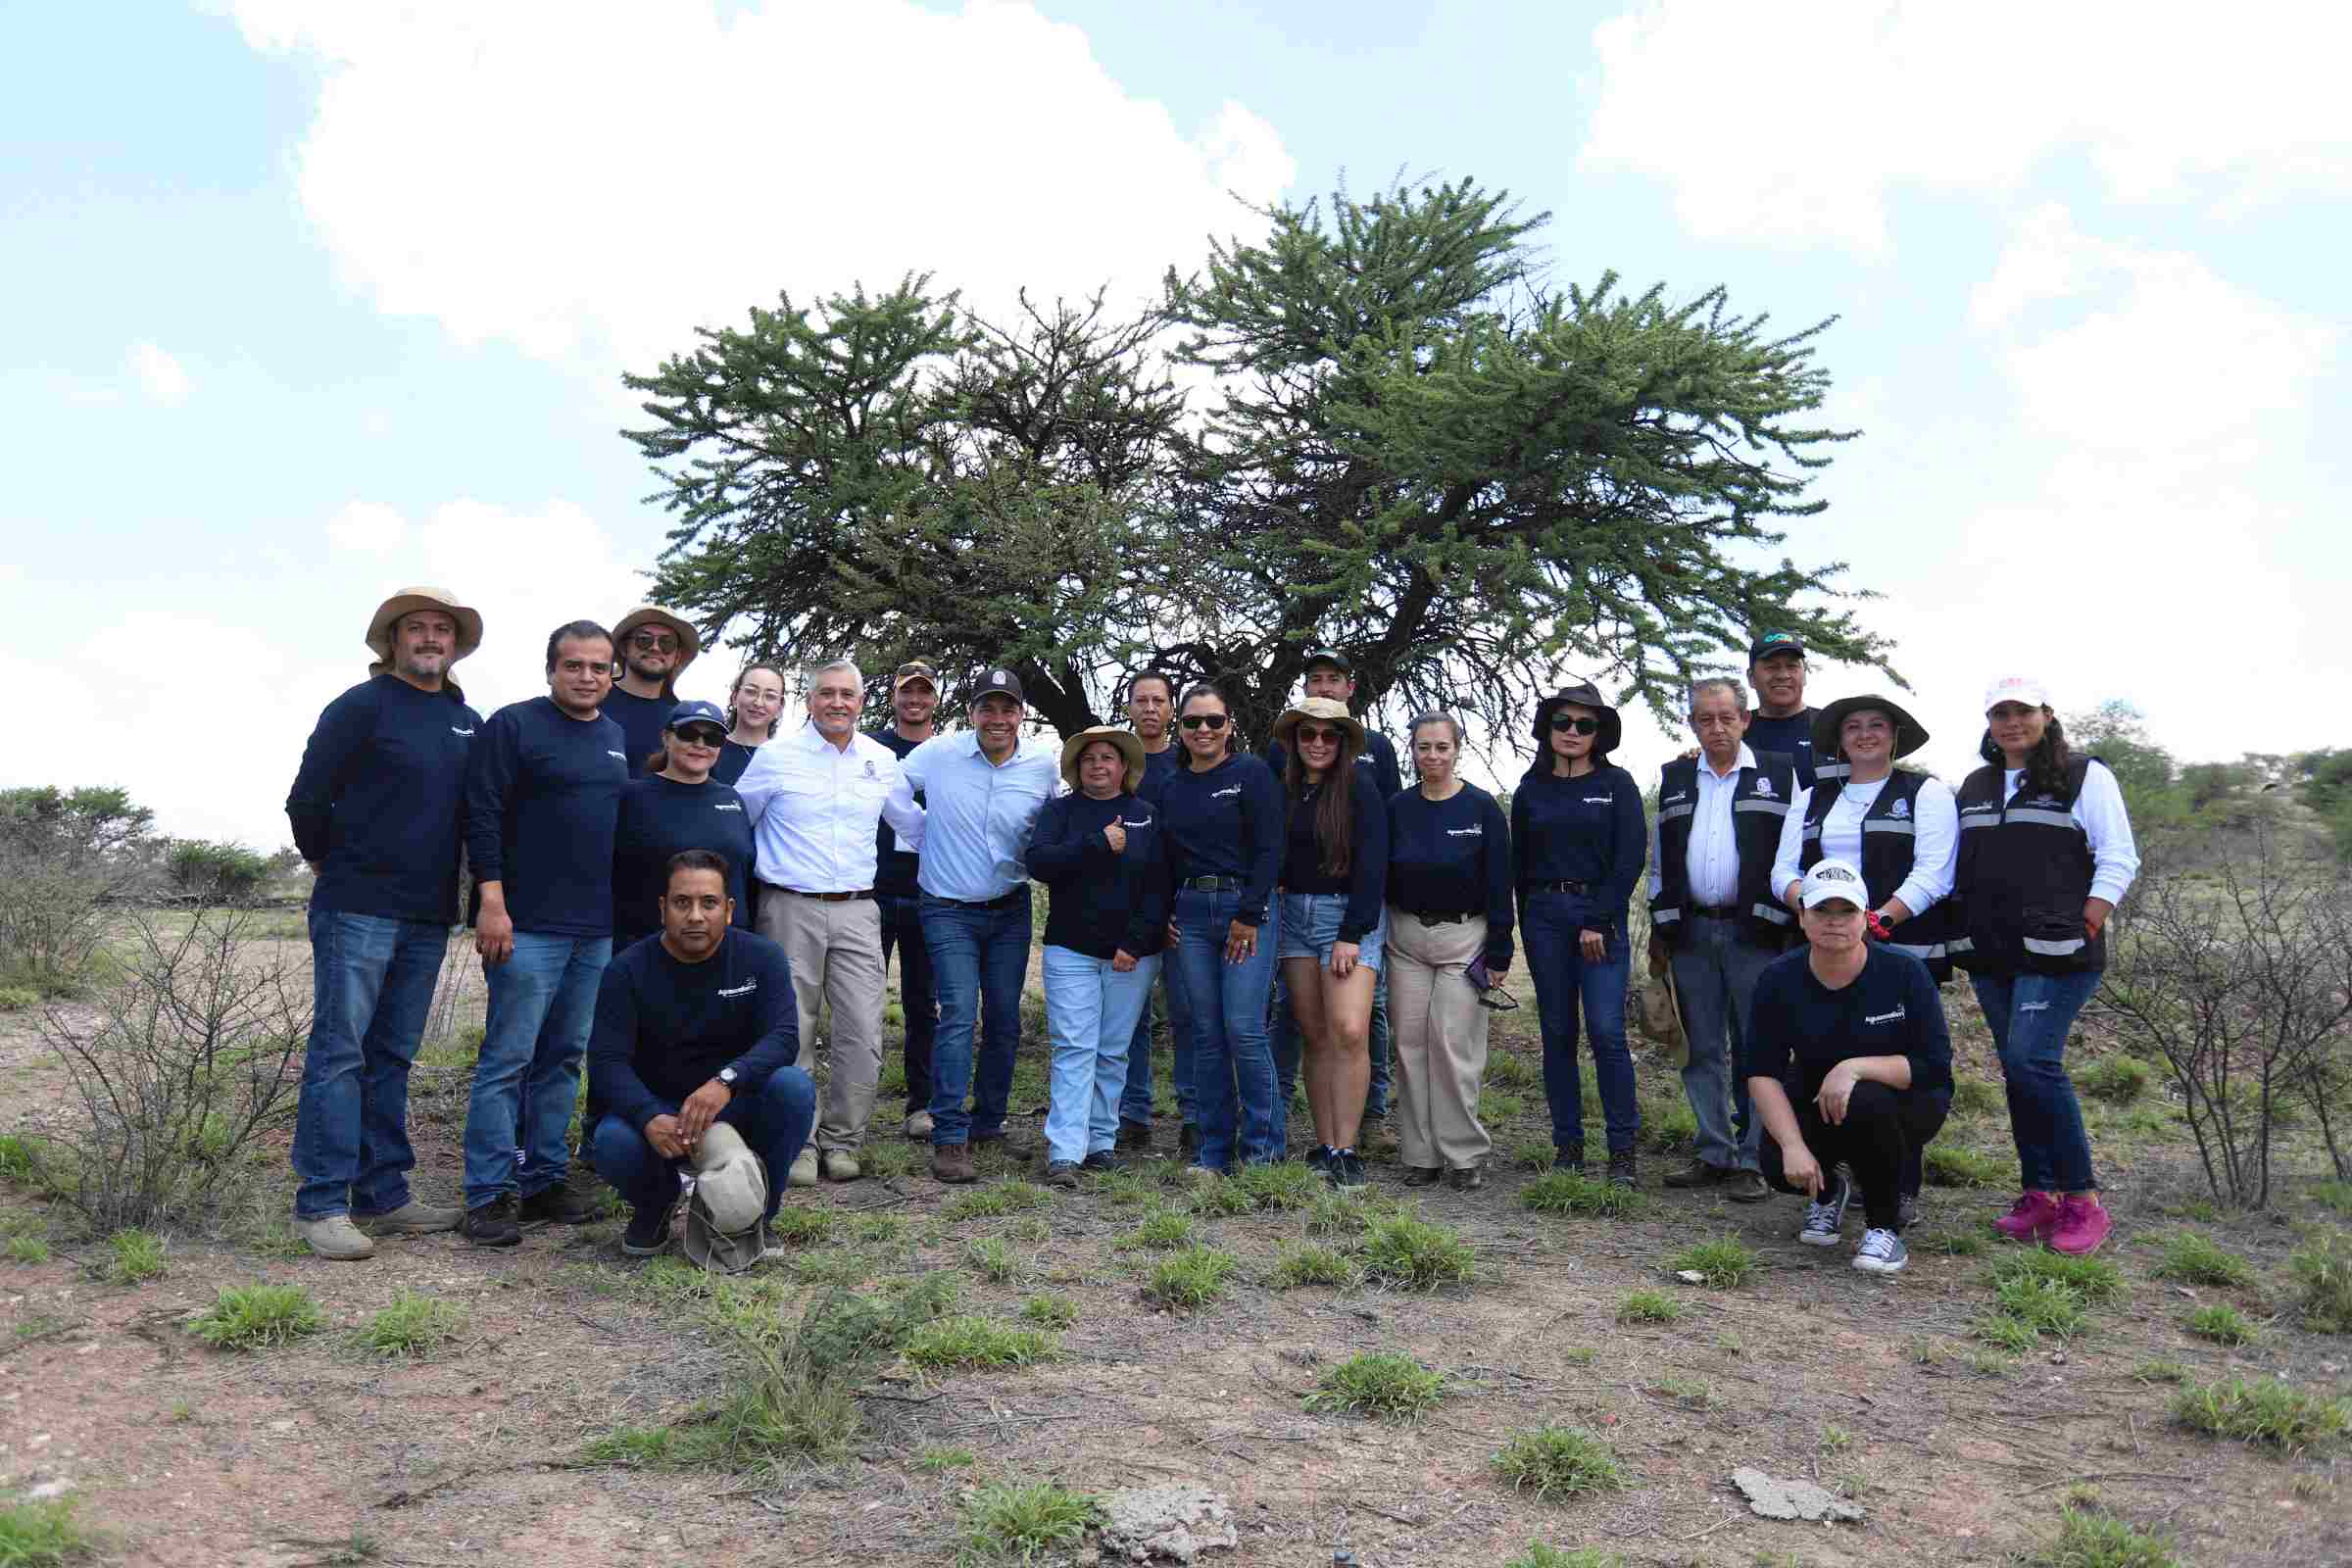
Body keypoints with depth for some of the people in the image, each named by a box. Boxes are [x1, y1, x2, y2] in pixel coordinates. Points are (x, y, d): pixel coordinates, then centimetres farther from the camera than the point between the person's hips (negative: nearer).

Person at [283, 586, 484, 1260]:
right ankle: (321, 1202, 3)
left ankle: (383, 1194, 18)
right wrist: (333, 864, 7)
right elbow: (307, 800, -5)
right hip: (357, 909, -6)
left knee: (392, 1057, 11)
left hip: (429, 918, 6)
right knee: (339, 1050, -3)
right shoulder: (362, 706, -5)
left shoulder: (468, 723, 13)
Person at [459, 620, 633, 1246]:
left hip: (597, 930, 7)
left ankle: (545, 1181, 20)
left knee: (563, 1059, 11)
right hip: (529, 926, -7)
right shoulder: (513, 725, -4)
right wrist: (492, 901, -17)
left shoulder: (617, 738, 15)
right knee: (508, 1060, -4)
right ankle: (488, 1196, 3)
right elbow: (482, 817, -10)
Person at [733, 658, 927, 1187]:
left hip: (856, 911, 2)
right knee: (791, 1035, 2)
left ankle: (841, 1141, 15)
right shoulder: (775, 756, 1)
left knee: (863, 1035, -2)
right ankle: (799, 1144, 16)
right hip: (790, 910, -2)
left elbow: (913, 825, 24)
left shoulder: (882, 761, 10)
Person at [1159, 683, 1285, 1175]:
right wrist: (1163, 915, 7)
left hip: (1247, 907, -5)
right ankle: (1214, 1149, 13)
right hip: (1190, 913, 5)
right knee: (1206, 1034, 5)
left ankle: (1262, 1148, 4)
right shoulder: (1171, 788, 14)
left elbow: (1268, 849, -7)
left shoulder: (1252, 773, -1)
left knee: (1244, 1028, -9)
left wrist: (1249, 916, -12)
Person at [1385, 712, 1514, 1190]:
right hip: (1406, 936, 4)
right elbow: (1380, 877, 9)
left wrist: (1499, 953, -6)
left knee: (1455, 1045, -7)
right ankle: (1421, 1154, 13)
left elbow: (1499, 884, -3)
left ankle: (1465, 1155, 5)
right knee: (1411, 1044, 4)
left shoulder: (1481, 808, -3)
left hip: (1463, 939, -3)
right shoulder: (1398, 807, 5)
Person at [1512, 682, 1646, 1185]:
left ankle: (1623, 1150, -2)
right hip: (1545, 917, 3)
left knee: (1607, 1031, -9)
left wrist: (1599, 923, -10)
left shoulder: (1617, 785, 3)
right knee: (1558, 1034, 5)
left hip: (1601, 916, -3)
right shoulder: (1530, 790, 10)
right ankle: (1568, 1145, 12)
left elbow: (1629, 859, -4)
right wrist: (1528, 926, 7)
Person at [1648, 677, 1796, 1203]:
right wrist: (1661, 924, 9)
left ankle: (1754, 1160, 6)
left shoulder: (1778, 774, 4)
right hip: (1690, 932, 4)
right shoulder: (1674, 780, 14)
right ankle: (1715, 1155, 18)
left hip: (1753, 932, -3)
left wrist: (1785, 922, -6)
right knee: (1703, 1049, 8)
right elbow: (1658, 859, 15)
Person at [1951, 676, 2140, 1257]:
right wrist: (1959, 932, 11)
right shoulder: (1974, 788, 17)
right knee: (2016, 1070, 7)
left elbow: (2119, 858, -4)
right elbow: (1956, 866, 22)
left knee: (2032, 1061, -16)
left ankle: (2083, 1200, -5)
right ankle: (2040, 1194, 14)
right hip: (1990, 955, 6)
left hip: (2056, 952, -6)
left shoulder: (2085, 776, 0)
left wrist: (2085, 928, -12)